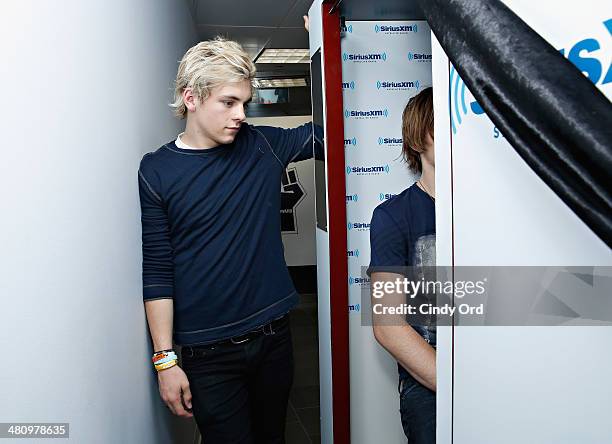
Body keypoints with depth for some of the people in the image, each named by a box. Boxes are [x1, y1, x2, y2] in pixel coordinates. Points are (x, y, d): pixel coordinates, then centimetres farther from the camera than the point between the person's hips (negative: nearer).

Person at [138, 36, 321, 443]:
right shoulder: (157, 171, -7)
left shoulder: (262, 146, 0)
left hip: (273, 334, 3)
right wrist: (166, 359, -8)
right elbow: (157, 273, -7)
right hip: (208, 352, -3)